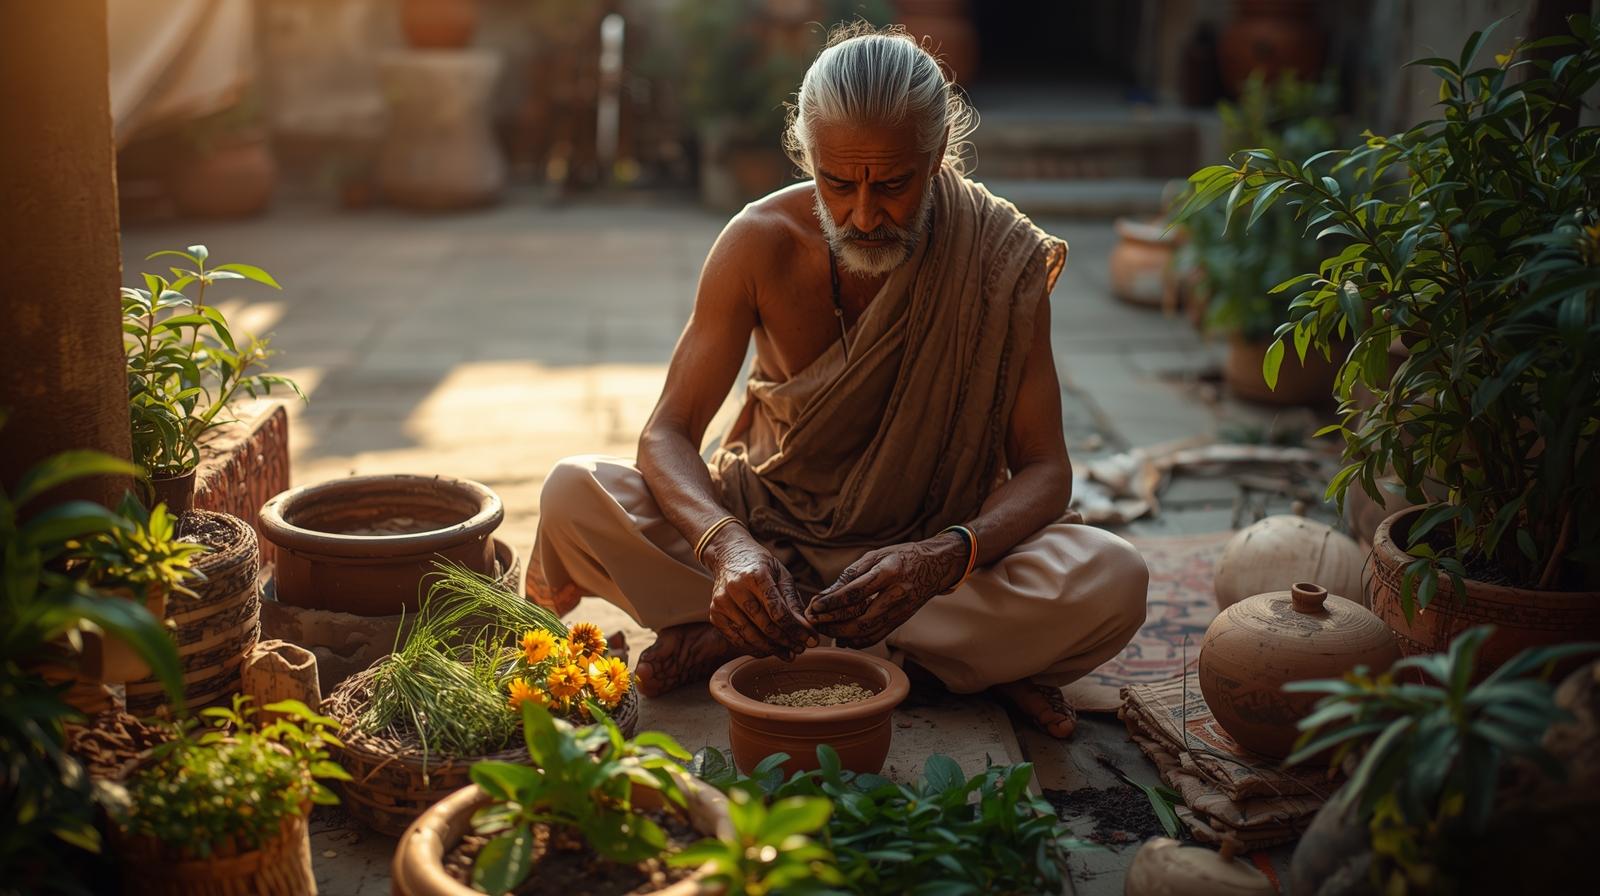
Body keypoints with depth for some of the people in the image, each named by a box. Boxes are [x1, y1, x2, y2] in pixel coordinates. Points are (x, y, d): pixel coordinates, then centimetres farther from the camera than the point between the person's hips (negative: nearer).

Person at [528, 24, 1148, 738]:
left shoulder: (1004, 258, -15)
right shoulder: (762, 242, -13)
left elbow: (1043, 468, -15)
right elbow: (668, 434, -14)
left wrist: (945, 558, -37)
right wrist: (726, 543, -37)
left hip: (925, 550, 0)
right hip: (766, 529, 1)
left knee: (1110, 581, -32)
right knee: (574, 495, -25)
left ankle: (731, 642, -23)